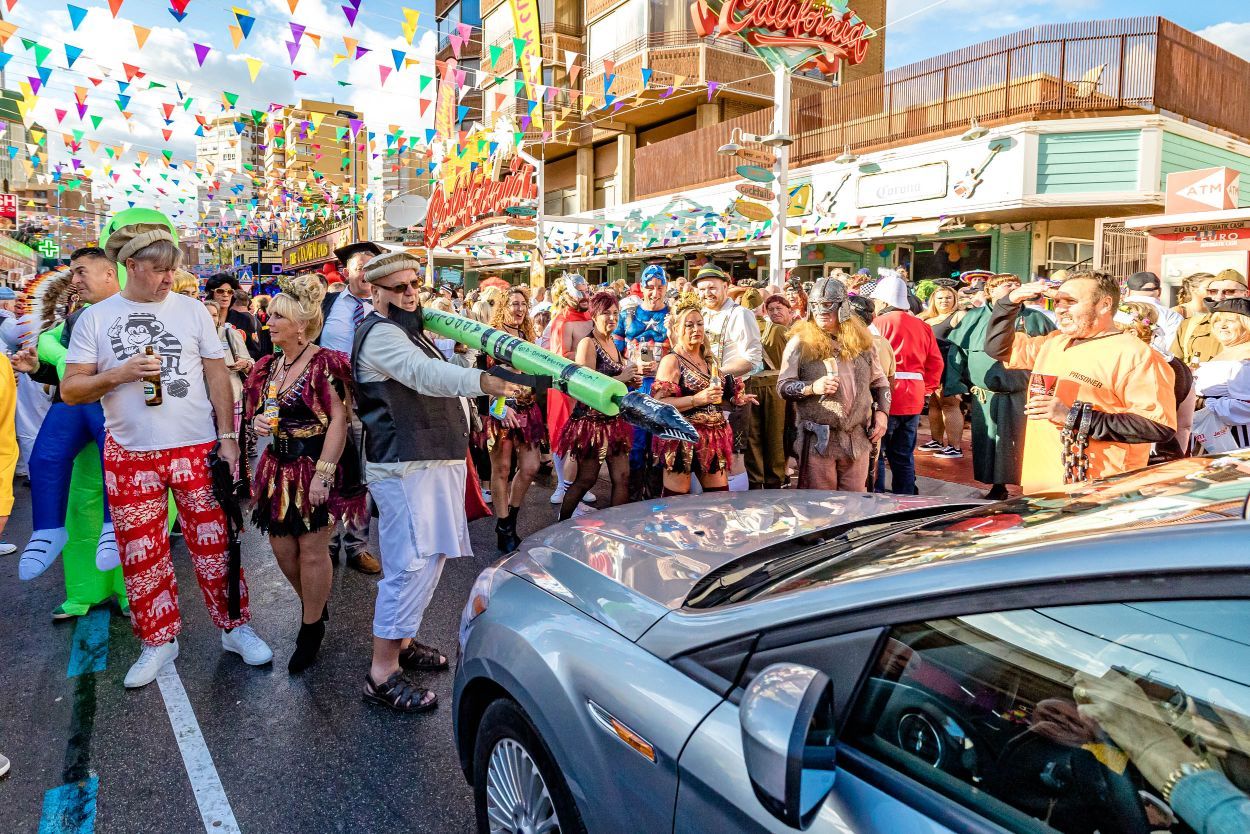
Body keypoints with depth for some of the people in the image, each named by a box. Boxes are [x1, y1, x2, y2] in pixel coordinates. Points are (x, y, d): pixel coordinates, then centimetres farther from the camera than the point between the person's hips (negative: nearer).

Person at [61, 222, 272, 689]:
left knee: (214, 544, 6)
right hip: (129, 456, 1)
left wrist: (227, 437, -1)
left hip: (197, 450, -1)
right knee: (142, 555, 10)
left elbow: (217, 376, 4)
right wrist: (118, 375, -18)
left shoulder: (192, 310, 2)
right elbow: (70, 390, 0)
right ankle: (159, 641, 25)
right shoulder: (95, 318, 1)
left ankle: (235, 627, 20)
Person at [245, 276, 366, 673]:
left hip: (315, 468, -7)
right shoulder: (269, 366, 10)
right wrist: (258, 422, -2)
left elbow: (339, 420, -18)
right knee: (281, 546, 12)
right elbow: (261, 413, 23)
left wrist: (323, 473, -23)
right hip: (280, 467, 7)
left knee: (311, 551, 1)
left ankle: (312, 628, 20)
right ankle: (314, 603, 39)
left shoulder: (325, 364, -13)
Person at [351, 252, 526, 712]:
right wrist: (484, 382, -46)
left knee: (431, 556, 16)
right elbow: (426, 373, -31)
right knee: (411, 563, -11)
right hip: (405, 467, -10)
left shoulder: (410, 328, 21)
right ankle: (383, 673, -3)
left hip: (434, 459, 10)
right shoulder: (379, 333, -13)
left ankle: (401, 640, 30)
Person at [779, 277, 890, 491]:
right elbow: (783, 386, -2)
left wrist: (882, 412, 4)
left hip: (858, 438, 3)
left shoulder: (861, 341, 11)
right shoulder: (800, 342, 0)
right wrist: (812, 388, -18)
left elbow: (880, 382, 18)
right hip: (818, 439, -3)